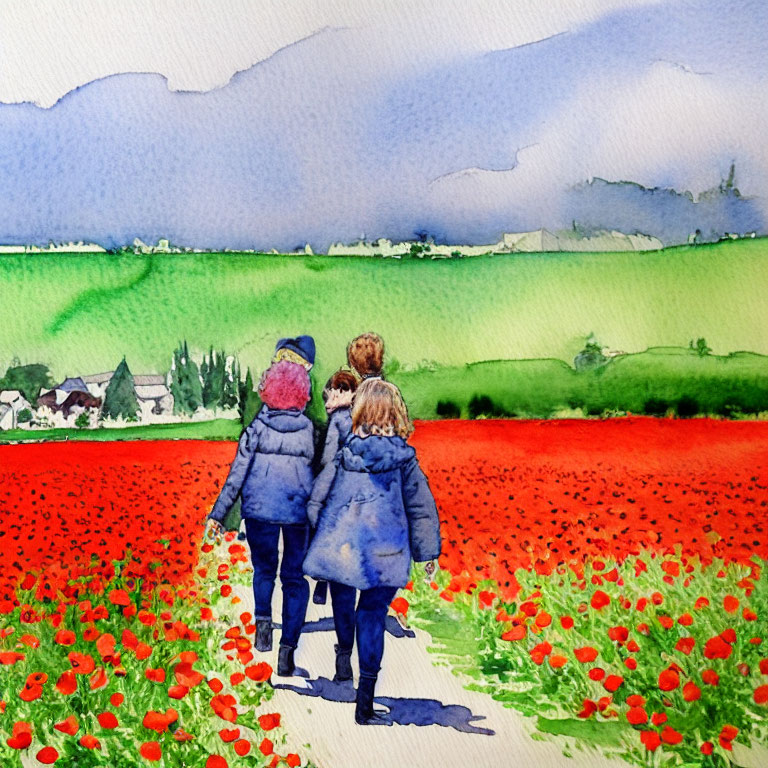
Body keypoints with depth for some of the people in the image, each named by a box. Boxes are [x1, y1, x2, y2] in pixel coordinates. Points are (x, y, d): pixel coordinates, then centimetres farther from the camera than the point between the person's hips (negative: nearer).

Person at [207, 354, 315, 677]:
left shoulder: (257, 428, -4)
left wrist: (218, 513, 2)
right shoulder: (309, 429, -1)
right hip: (299, 511, 0)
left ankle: (263, 619, 4)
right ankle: (288, 647, 0)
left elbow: (238, 472, -4)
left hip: (260, 508, 0)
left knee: (263, 568, 23)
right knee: (295, 578, 8)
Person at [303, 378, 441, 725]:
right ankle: (365, 705, 5)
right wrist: (428, 553, 13)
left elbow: (316, 501, 5)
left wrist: (323, 537, 21)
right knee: (372, 617, 5)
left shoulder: (342, 456, 0)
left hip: (339, 549, 1)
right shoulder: (403, 458, -4)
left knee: (343, 605, 26)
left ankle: (344, 659, 46)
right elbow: (422, 508, 2)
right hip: (384, 555, -1)